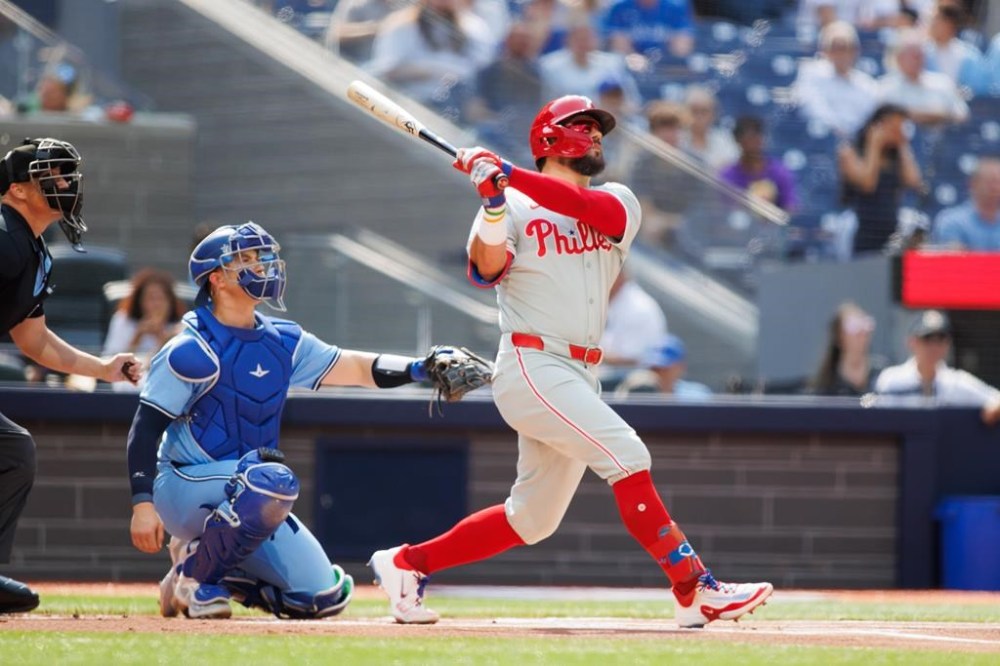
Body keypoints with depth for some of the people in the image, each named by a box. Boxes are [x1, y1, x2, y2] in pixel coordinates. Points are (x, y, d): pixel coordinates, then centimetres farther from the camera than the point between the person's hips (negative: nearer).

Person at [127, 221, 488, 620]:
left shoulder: (282, 343, 7)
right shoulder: (193, 351, -13)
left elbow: (358, 369, 5)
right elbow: (146, 428, -15)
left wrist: (416, 369, -13)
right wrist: (143, 503, -25)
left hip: (243, 498, 7)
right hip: (185, 486, -7)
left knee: (323, 596, -2)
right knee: (273, 482, -37)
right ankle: (194, 574, -16)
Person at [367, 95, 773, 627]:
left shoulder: (617, 204, 12)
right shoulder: (513, 209, 1)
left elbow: (590, 207, -11)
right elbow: (486, 270, -16)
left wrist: (509, 173, -23)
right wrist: (494, 202, -31)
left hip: (578, 381, 7)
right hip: (531, 369, -7)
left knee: (531, 518, 11)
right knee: (627, 457, -20)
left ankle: (406, 564, 23)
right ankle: (695, 592, -21)